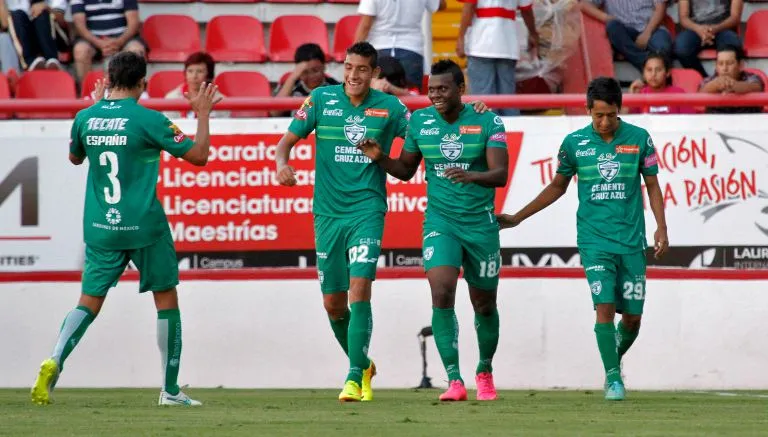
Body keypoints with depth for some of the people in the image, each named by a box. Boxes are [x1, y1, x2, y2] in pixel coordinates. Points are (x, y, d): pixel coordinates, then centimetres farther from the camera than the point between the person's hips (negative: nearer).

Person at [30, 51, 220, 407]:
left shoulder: (86, 117, 1)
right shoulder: (147, 120, -12)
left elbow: (75, 157, 22)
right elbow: (198, 155, -7)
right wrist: (203, 114, 6)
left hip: (99, 229, 4)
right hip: (144, 227, -4)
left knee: (89, 301, 8)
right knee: (166, 298, 10)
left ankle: (55, 361, -19)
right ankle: (170, 389, 13)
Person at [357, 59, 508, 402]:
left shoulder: (487, 122, -6)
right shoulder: (420, 122, 2)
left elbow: (500, 174, -14)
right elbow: (406, 170, 13)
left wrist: (471, 176, -34)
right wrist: (380, 158, -6)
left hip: (480, 223, 0)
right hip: (440, 221, 0)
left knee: (484, 305, 12)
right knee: (442, 295, -20)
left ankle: (485, 371, 37)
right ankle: (454, 380, -19)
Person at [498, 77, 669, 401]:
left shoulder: (639, 139, 0)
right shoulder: (574, 143, 1)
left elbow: (652, 185, 9)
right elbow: (558, 186, 15)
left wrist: (661, 228, -3)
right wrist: (518, 218, 16)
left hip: (632, 241, 1)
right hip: (594, 239, -1)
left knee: (632, 316, 3)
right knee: (604, 306, -14)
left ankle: (616, 357, 33)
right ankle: (613, 378, -7)